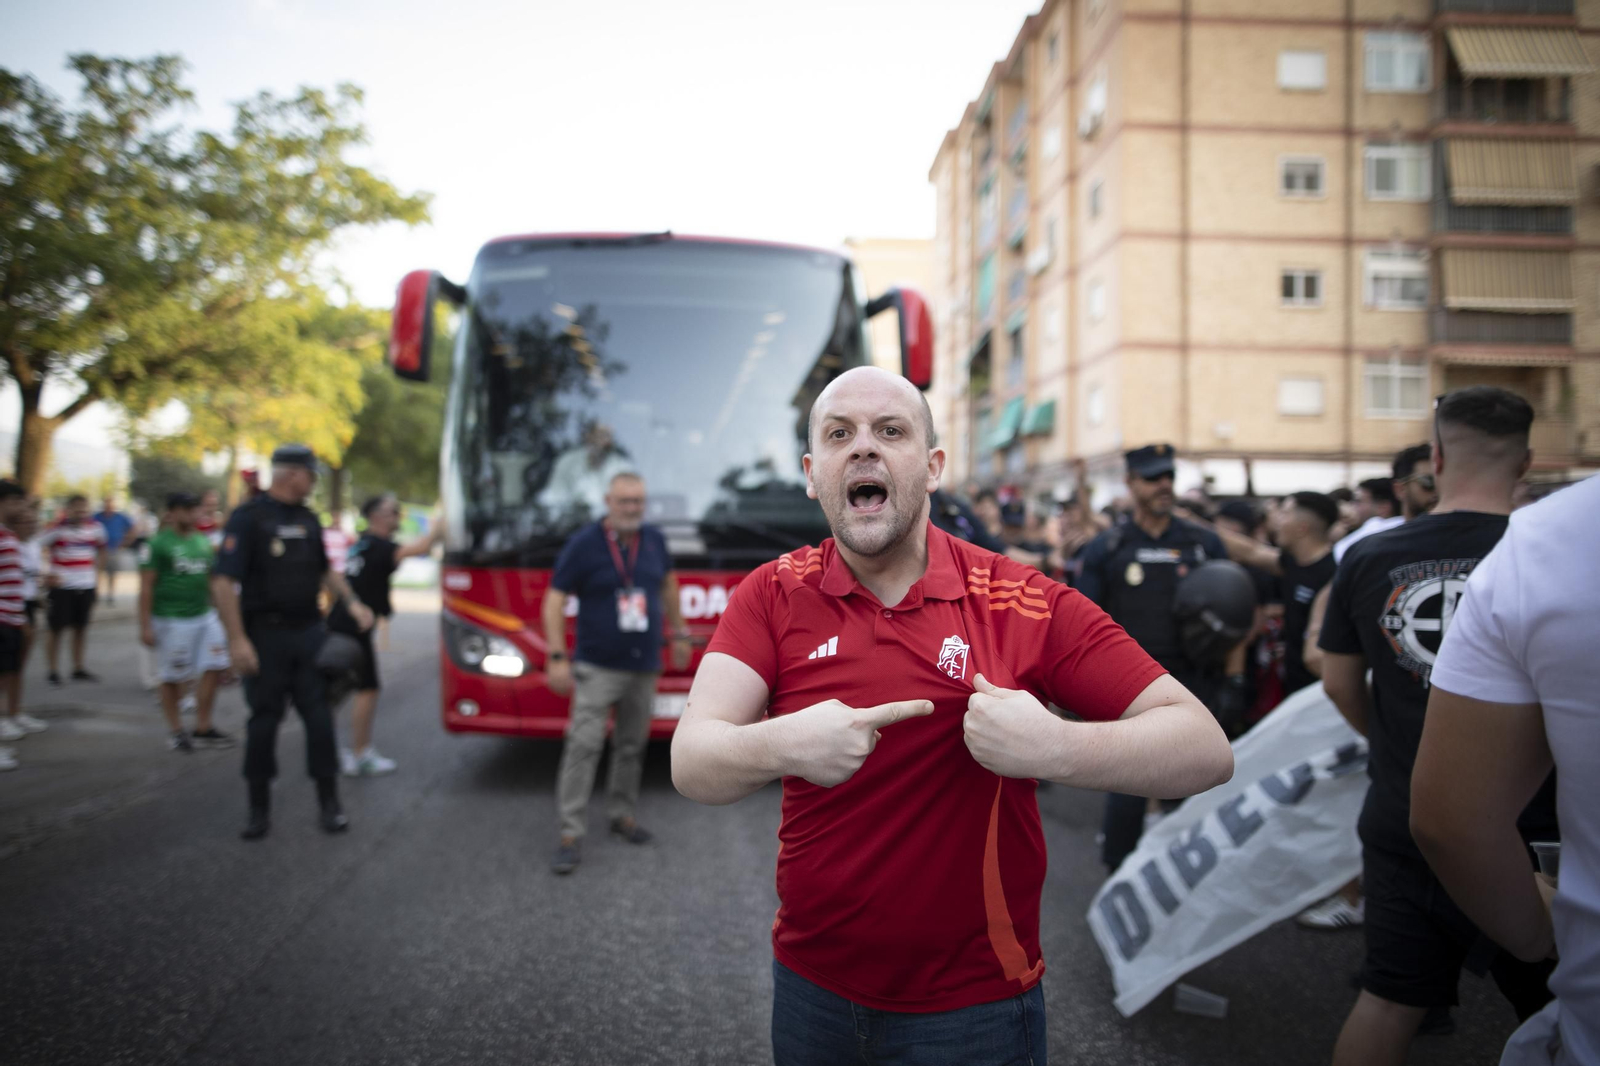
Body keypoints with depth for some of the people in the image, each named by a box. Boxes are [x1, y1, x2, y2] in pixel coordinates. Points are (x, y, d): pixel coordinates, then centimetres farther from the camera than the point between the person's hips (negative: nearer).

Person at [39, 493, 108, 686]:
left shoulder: (95, 528, 3)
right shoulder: (57, 529, -11)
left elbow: (101, 548, 21)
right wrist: (47, 573, -18)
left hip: (86, 586, 5)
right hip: (61, 586, -4)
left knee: (81, 627, 11)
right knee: (56, 628, 0)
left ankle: (78, 669, 21)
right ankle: (54, 671, 9)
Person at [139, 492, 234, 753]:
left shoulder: (202, 541, 11)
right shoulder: (157, 543, -8)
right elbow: (146, 587, -10)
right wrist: (145, 626, -14)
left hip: (204, 616, 6)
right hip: (172, 620, -6)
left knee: (214, 668, 1)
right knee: (171, 678, 5)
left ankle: (202, 728, 11)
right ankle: (176, 731, 17)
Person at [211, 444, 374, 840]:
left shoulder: (308, 520, 10)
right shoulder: (248, 517, -10)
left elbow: (325, 570, 23)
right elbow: (223, 582, -16)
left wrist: (351, 603, 8)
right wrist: (237, 639, -22)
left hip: (309, 630, 5)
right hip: (265, 635, -5)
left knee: (319, 715, 4)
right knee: (264, 720, 5)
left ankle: (329, 803, 13)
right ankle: (259, 808, 18)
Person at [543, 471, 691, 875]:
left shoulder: (653, 539, 4)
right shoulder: (583, 543, -10)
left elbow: (667, 584, 21)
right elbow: (555, 600, -9)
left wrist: (679, 633, 21)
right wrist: (558, 658, -15)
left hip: (644, 667, 5)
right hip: (597, 667, -4)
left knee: (632, 745, 13)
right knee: (583, 745, -10)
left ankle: (622, 813, 28)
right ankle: (571, 833, -5)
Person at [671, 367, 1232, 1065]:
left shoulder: (1023, 605, -13)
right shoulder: (773, 595, -6)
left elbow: (1206, 751, -15)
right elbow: (690, 764, -17)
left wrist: (1054, 748, -32)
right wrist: (780, 747, -37)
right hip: (809, 986, 2)